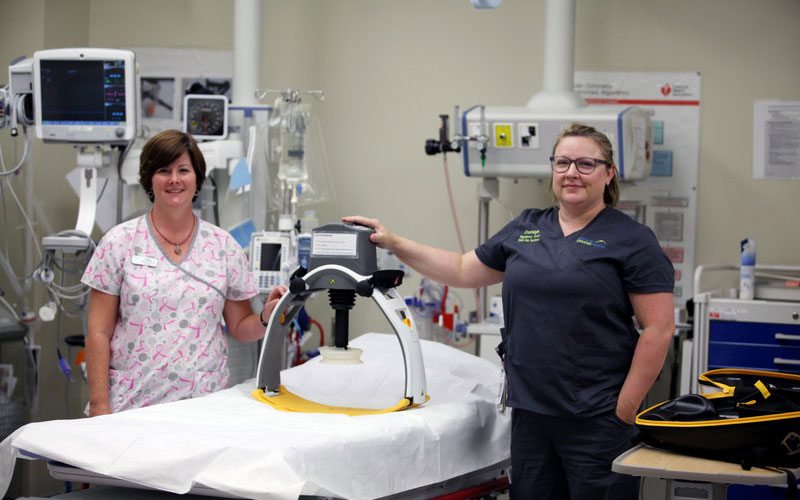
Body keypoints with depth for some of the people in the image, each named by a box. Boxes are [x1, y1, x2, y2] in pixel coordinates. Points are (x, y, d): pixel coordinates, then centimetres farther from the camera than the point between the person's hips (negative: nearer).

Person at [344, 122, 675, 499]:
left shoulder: (631, 239, -4)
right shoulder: (525, 229, 13)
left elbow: (658, 329, -8)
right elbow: (463, 270, 23)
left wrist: (625, 410, -12)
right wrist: (393, 243, 15)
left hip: (596, 419, -5)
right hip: (529, 411, 5)